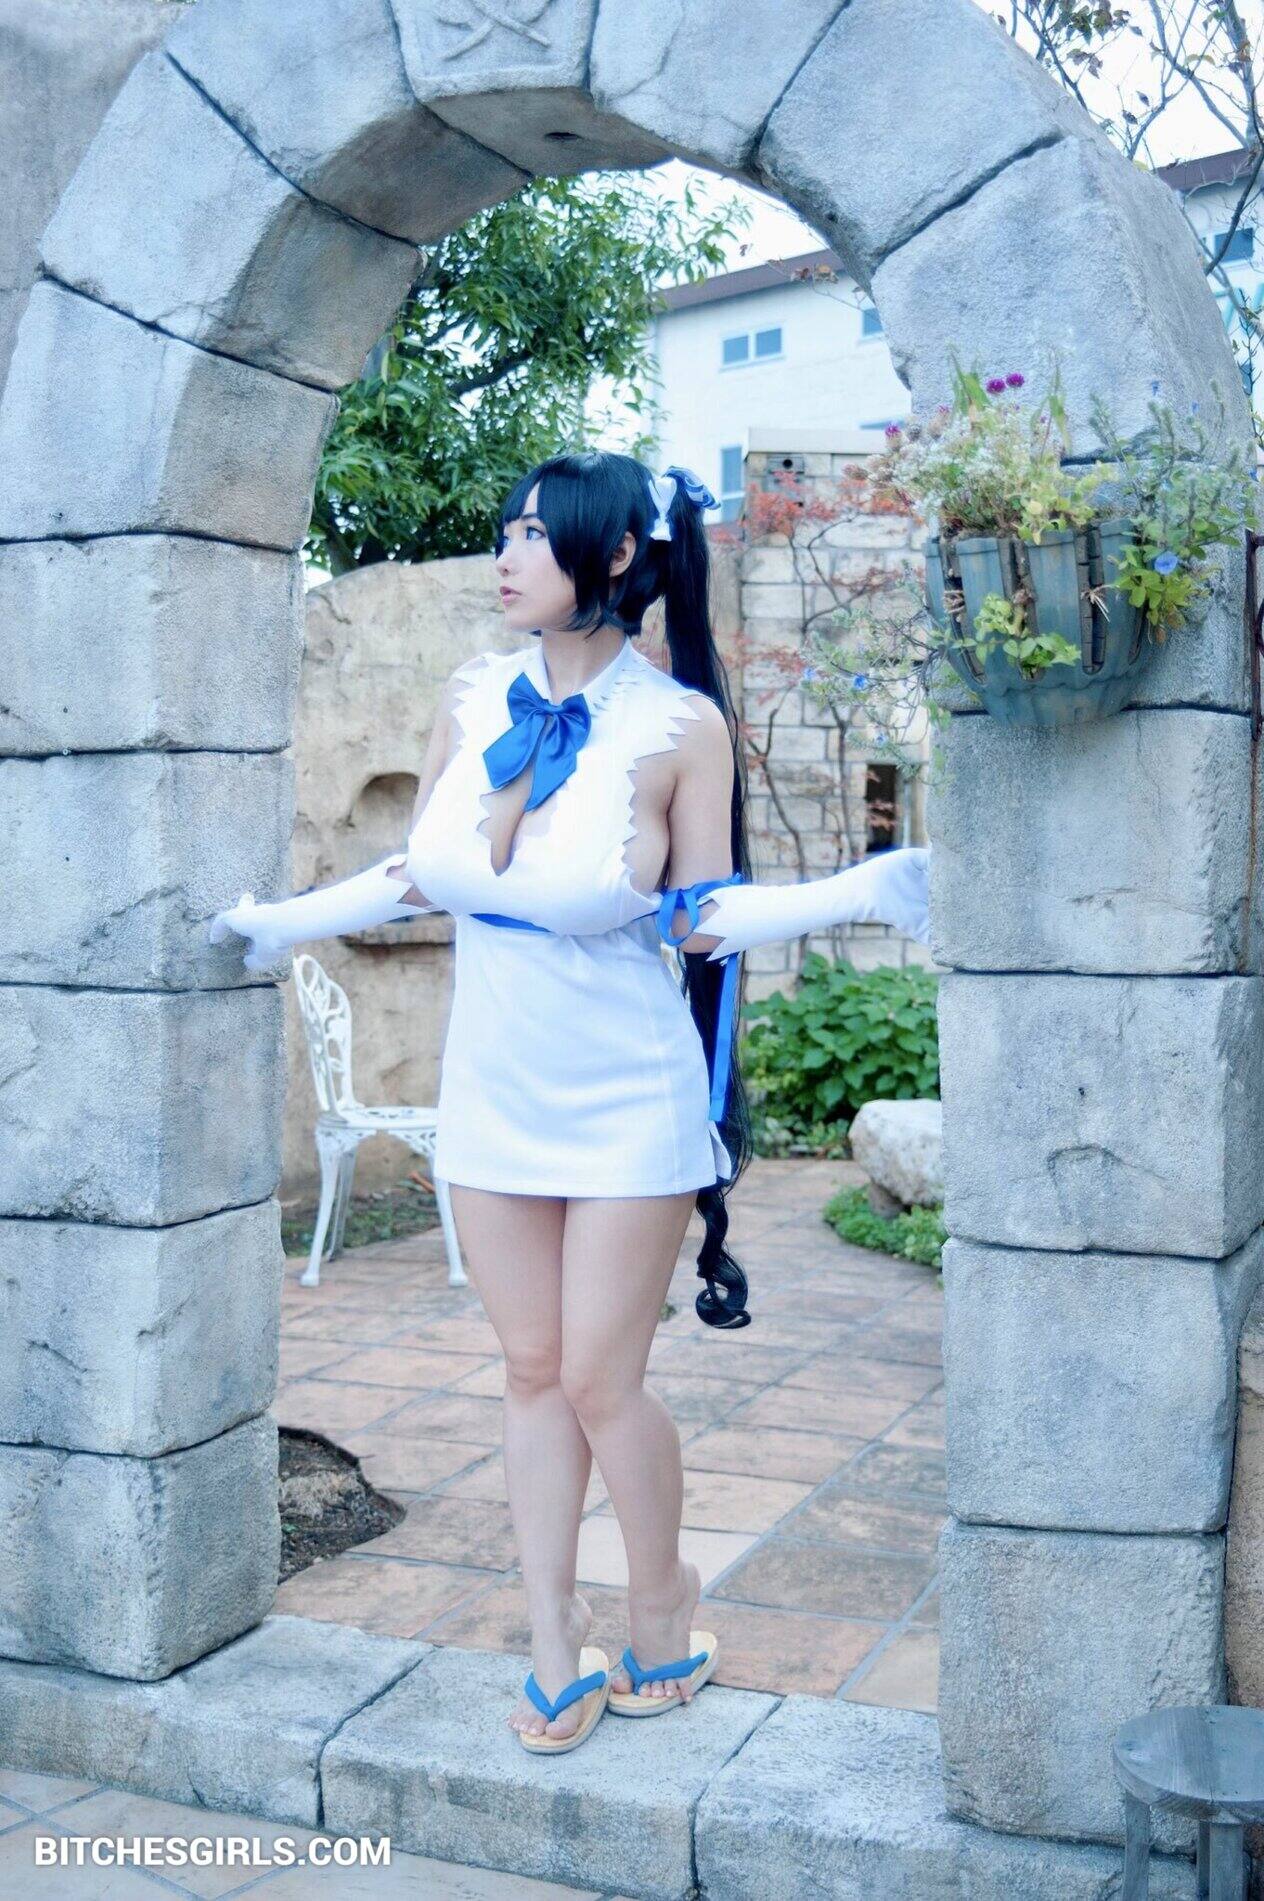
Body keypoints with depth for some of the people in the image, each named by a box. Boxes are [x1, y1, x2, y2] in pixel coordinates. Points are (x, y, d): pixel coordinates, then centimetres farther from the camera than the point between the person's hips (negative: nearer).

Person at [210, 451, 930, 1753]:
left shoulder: (680, 724, -13)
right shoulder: (475, 698, -1)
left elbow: (703, 916, -7)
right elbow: (415, 875, 11)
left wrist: (863, 892, -20)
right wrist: (282, 921, 17)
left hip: (627, 1096, -4)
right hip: (494, 1089, 5)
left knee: (600, 1379, 1)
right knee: (533, 1372, 12)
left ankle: (661, 1611, 29)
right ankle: (556, 1649, 26)